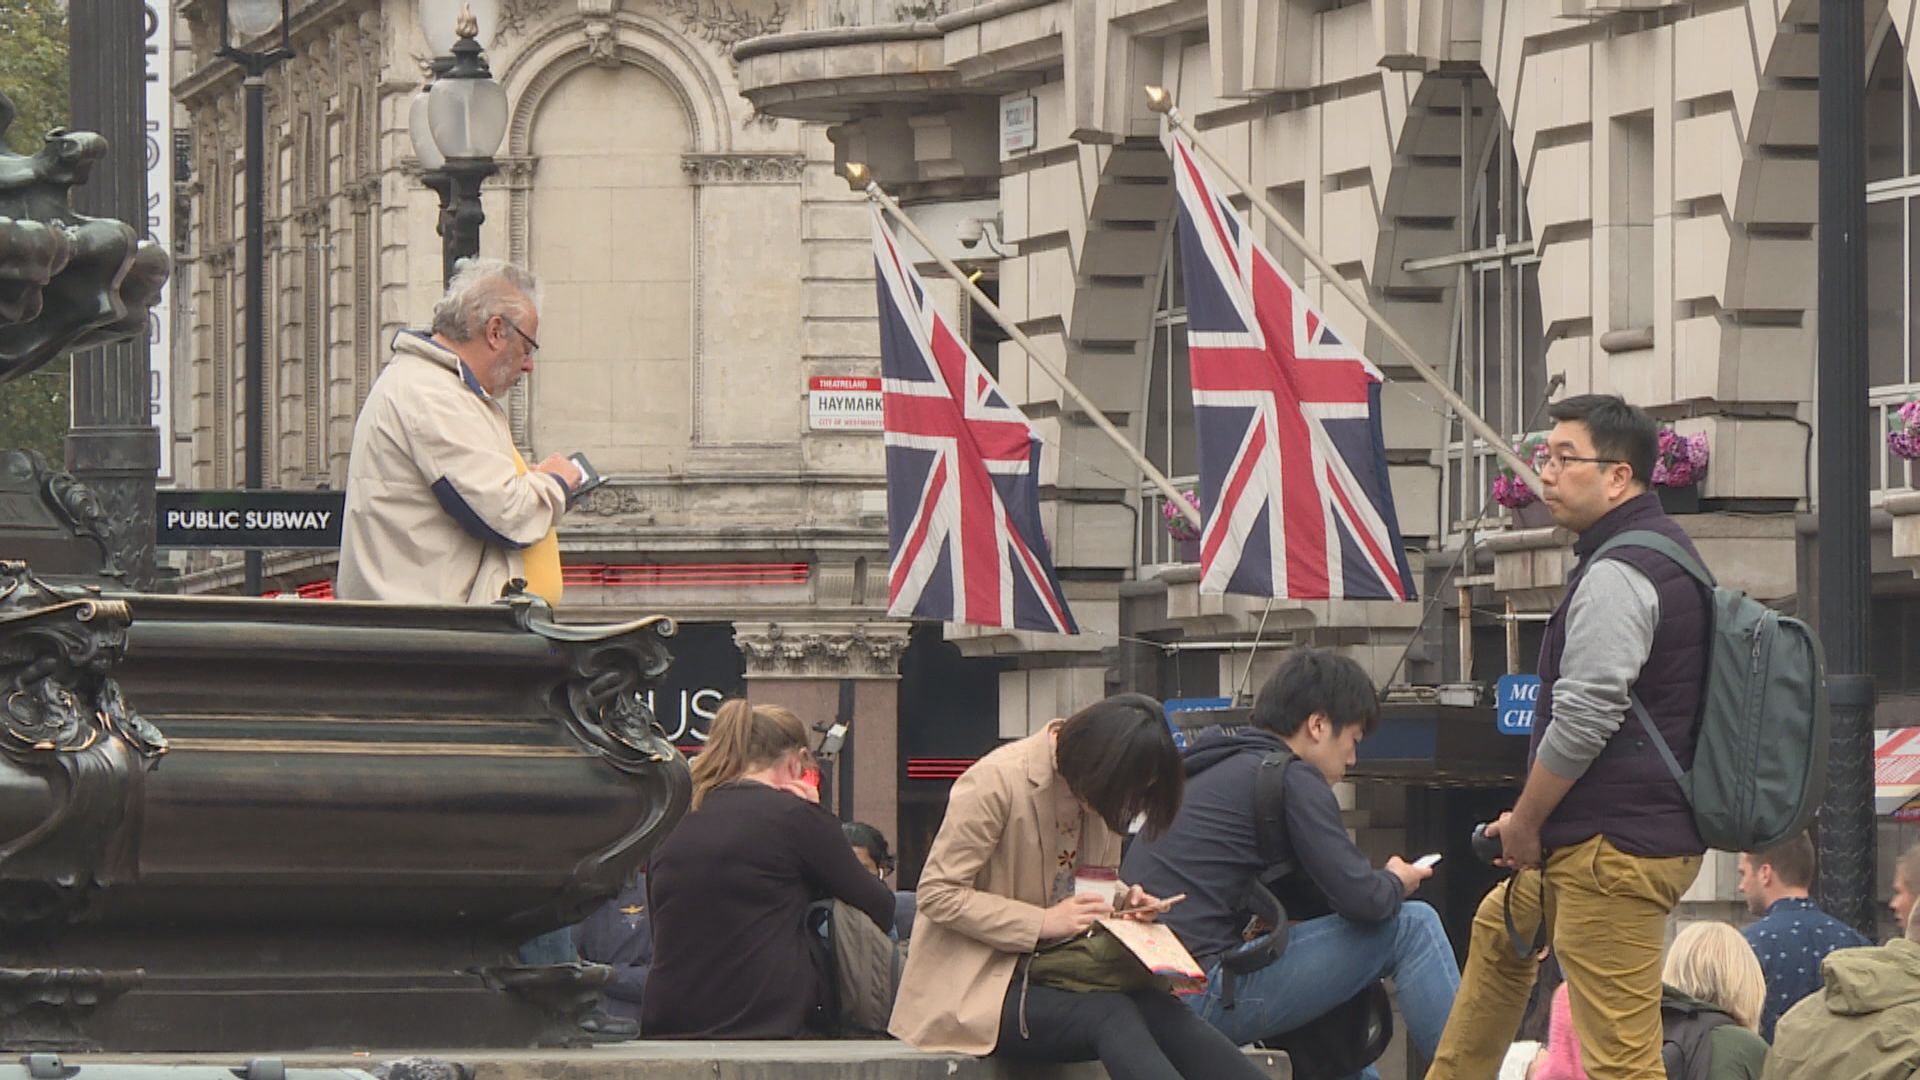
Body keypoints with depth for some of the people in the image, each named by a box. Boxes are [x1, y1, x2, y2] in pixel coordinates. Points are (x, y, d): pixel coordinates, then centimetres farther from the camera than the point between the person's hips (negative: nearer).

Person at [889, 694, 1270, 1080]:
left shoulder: (1100, 795, 7)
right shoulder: (996, 781, -16)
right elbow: (937, 894, -17)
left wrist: (1122, 902, -2)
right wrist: (1044, 922, -24)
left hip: (1056, 971, 7)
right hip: (976, 988, -7)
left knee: (1163, 1011, -24)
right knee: (1111, 1016, -33)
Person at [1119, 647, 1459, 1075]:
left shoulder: (1215, 771, 21)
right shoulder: (1293, 779, -7)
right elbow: (1360, 899, -14)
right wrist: (1396, 884, 10)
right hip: (1202, 995, -10)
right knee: (1412, 927, -3)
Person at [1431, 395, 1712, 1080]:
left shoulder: (1616, 575, -17)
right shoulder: (1665, 550, 16)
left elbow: (1581, 722, -22)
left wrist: (1525, 823, -7)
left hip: (1613, 848, -11)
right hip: (1663, 828, 11)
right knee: (1500, 927, 33)